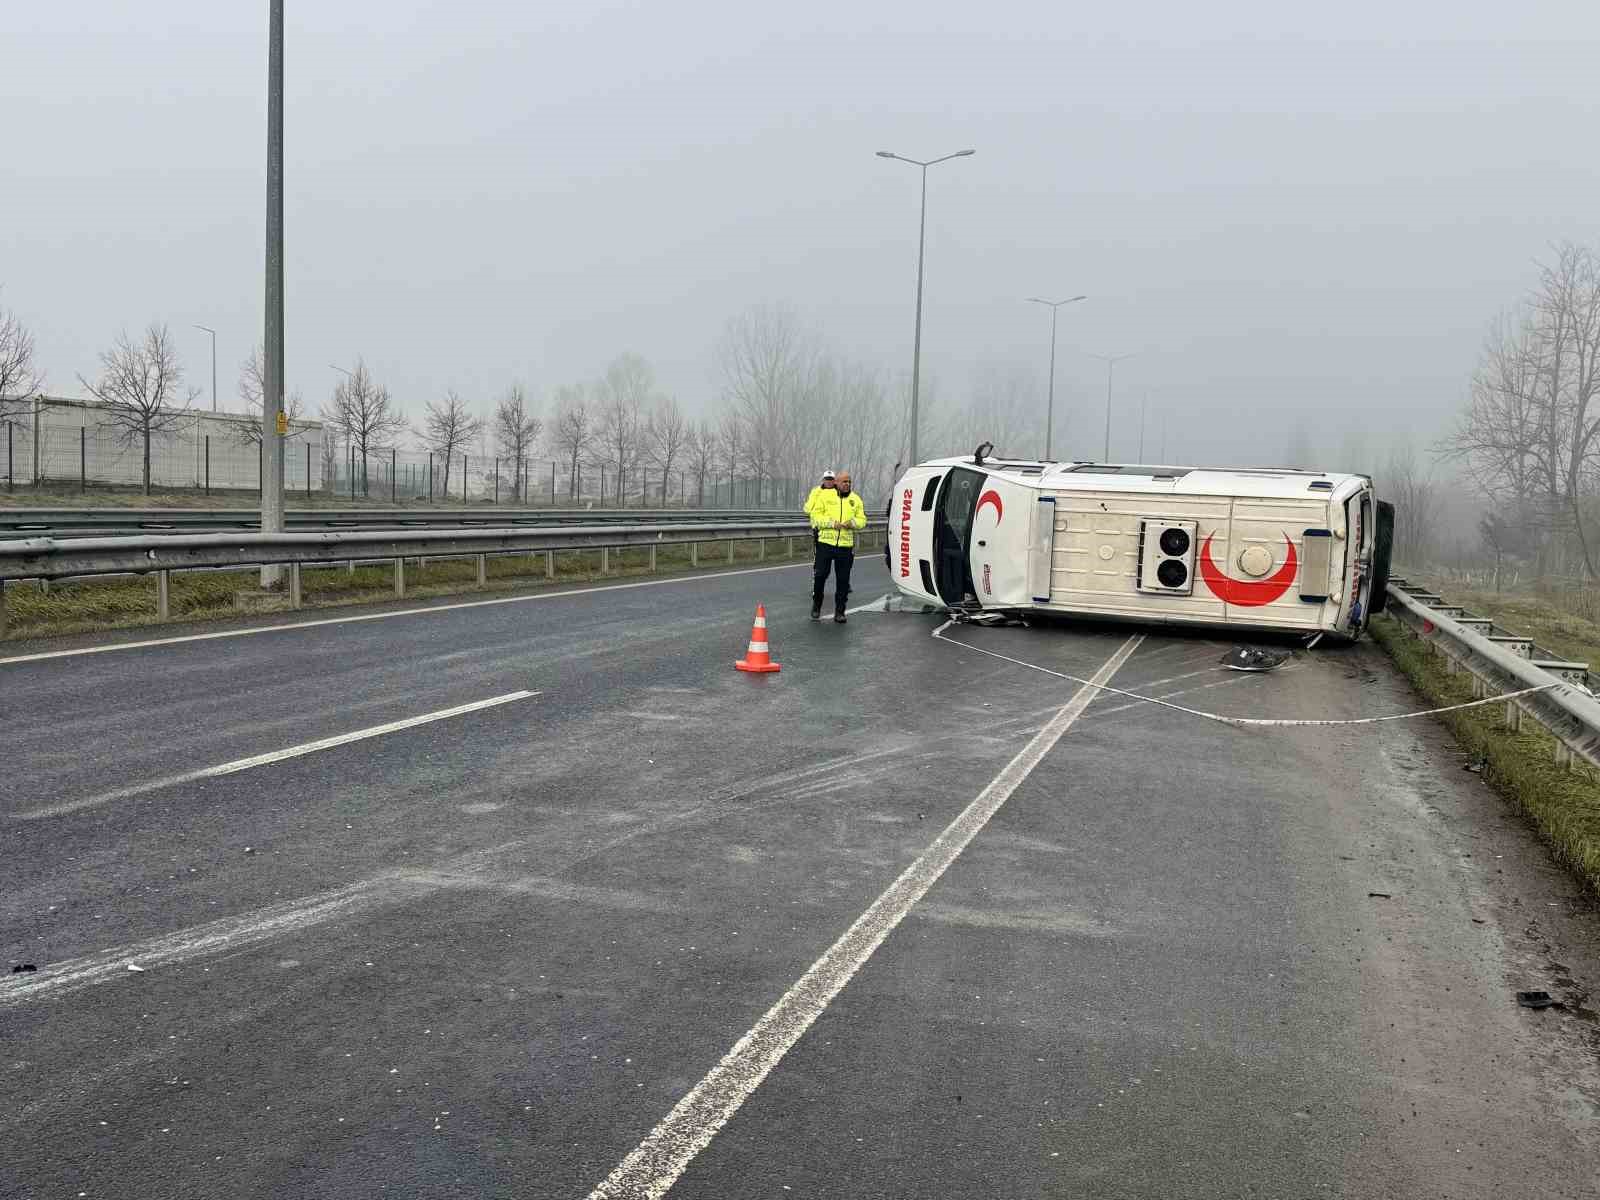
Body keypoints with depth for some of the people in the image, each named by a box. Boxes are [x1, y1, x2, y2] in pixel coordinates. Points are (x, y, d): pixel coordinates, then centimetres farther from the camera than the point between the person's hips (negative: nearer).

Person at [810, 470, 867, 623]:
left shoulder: (856, 499, 10)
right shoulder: (825, 496, 2)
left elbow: (862, 520, 10)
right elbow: (815, 516, -2)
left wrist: (853, 522, -11)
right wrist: (831, 523, -14)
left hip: (846, 546, 2)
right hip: (826, 542, -2)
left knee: (843, 580, 4)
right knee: (820, 575, -1)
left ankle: (839, 611, 13)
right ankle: (816, 606, 19)